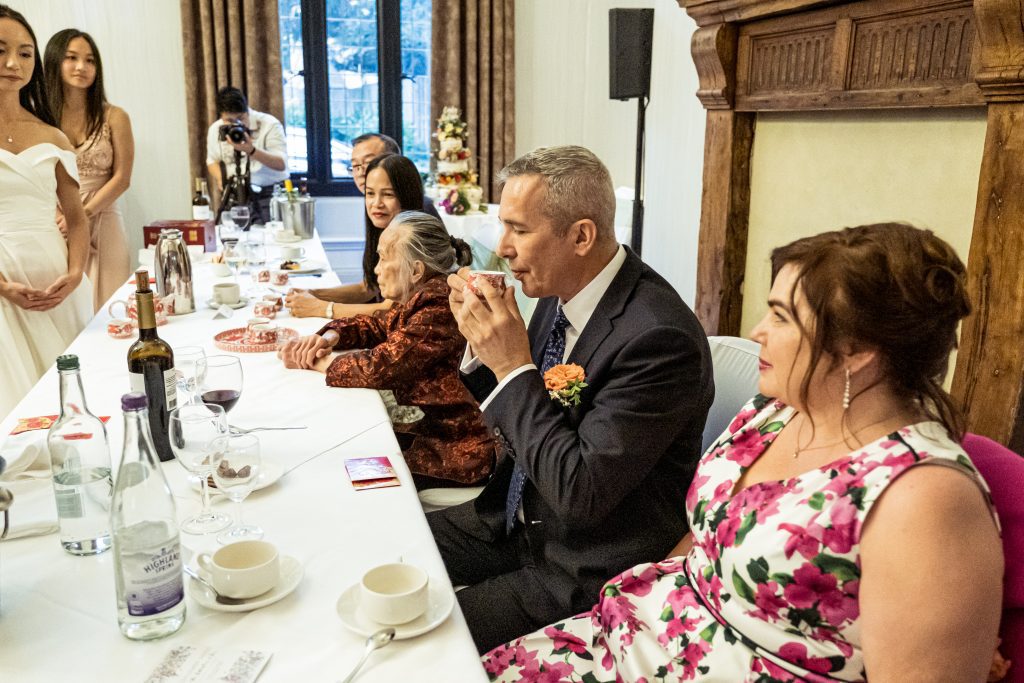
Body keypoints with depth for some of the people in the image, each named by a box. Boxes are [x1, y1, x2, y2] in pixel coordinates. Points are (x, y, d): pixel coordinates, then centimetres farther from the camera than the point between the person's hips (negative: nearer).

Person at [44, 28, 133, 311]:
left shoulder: (114, 117, 2)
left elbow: (121, 178, -1)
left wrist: (82, 214, -10)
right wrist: (57, 216, -12)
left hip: (102, 226, 0)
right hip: (55, 228, 1)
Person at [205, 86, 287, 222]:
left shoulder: (270, 124, -9)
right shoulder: (215, 129, 6)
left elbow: (281, 164, -18)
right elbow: (213, 160, 21)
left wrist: (251, 151, -32)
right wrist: (220, 178, -1)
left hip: (270, 194, -3)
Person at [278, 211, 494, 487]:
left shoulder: (439, 310, -24)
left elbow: (378, 368, -26)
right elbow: (374, 325, 17)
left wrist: (317, 361, -10)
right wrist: (330, 336, -4)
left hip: (449, 449, -8)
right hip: (421, 426, 8)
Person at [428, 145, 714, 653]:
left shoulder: (659, 337, -28)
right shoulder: (559, 293, -3)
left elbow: (580, 493, -27)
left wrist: (514, 367, -25)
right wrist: (483, 344, -9)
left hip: (584, 569, -7)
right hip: (519, 518, 8)